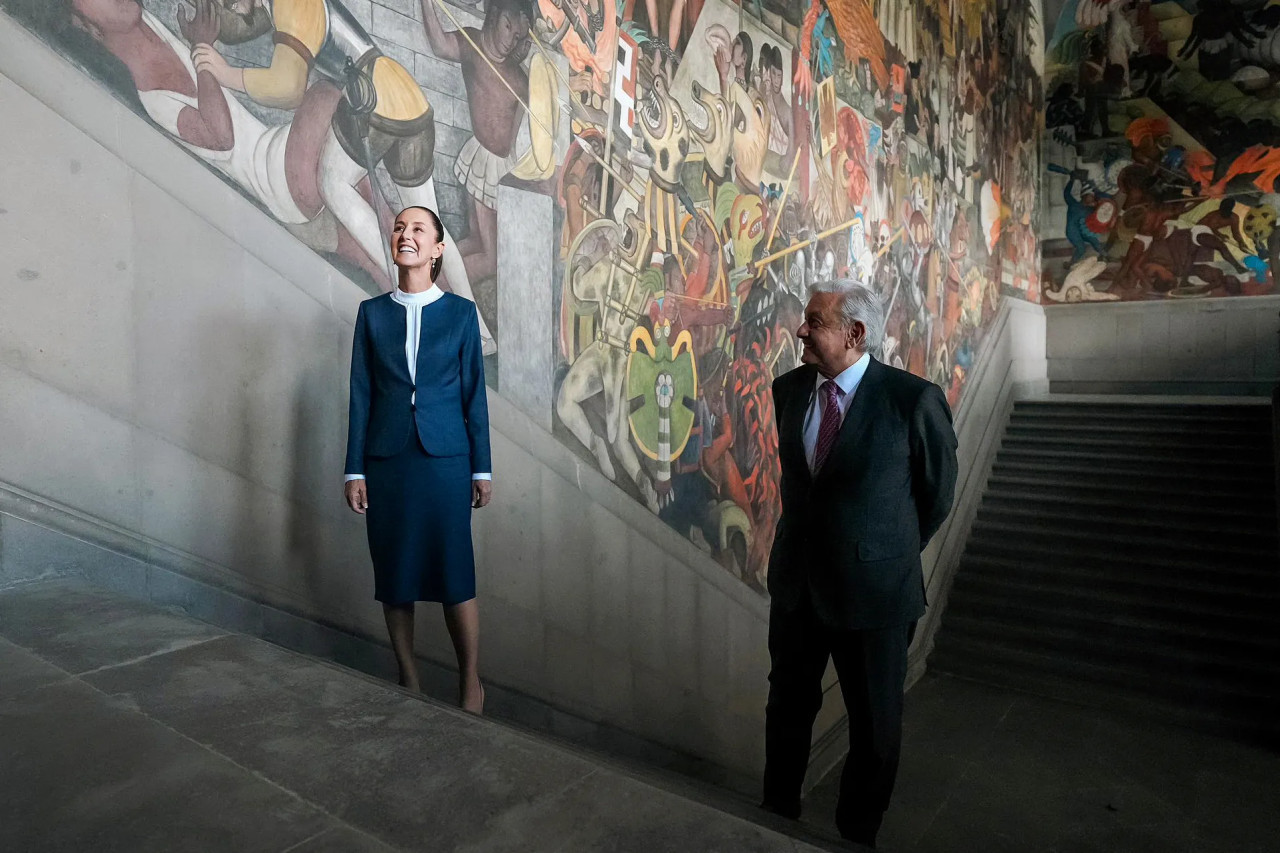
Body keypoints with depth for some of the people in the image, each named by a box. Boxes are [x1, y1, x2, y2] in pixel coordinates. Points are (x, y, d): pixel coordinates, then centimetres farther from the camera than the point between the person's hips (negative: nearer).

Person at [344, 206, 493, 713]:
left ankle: (470, 681, 16)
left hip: (445, 457, -2)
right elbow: (361, 394, 7)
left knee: (454, 573, -1)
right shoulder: (372, 312, 8)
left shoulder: (460, 312, 4)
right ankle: (407, 681, 23)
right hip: (387, 460, 2)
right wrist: (355, 469, 3)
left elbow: (474, 392, 3)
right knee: (394, 575, 6)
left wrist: (482, 467, 1)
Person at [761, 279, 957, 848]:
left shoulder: (914, 399, -17)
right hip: (796, 582, 5)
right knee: (787, 707, 20)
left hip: (874, 588, -4)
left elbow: (937, 491, -3)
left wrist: (893, 553, 7)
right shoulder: (788, 389, -1)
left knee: (874, 724, 15)